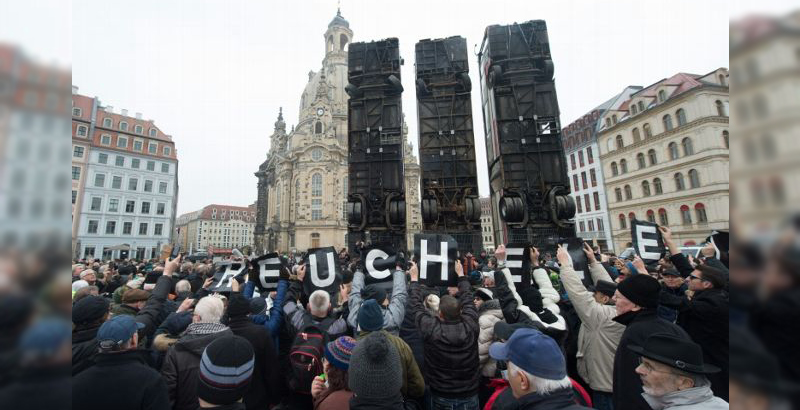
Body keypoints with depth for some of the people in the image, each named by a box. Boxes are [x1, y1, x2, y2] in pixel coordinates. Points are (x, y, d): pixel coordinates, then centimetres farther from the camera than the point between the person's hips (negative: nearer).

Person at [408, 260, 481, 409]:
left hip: (441, 398, -1)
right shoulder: (470, 326, -19)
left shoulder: (431, 329, -24)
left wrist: (414, 278, 3)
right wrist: (461, 274, 11)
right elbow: (467, 298, -2)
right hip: (470, 397, 2)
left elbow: (416, 305, -9)